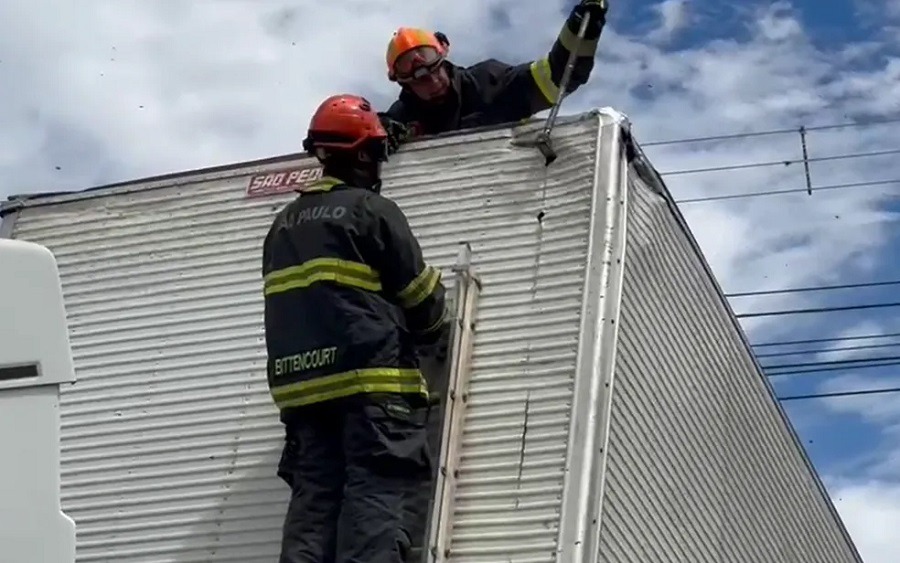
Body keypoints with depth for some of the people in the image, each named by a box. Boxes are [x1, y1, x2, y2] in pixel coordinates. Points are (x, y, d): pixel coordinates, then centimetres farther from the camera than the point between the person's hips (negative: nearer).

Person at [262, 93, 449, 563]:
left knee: (313, 498, 2)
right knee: (372, 496, -11)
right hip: (371, 379, -6)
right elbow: (420, 295, 2)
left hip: (303, 382, 6)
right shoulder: (371, 210, -1)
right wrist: (433, 330, 22)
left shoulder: (284, 224, 20)